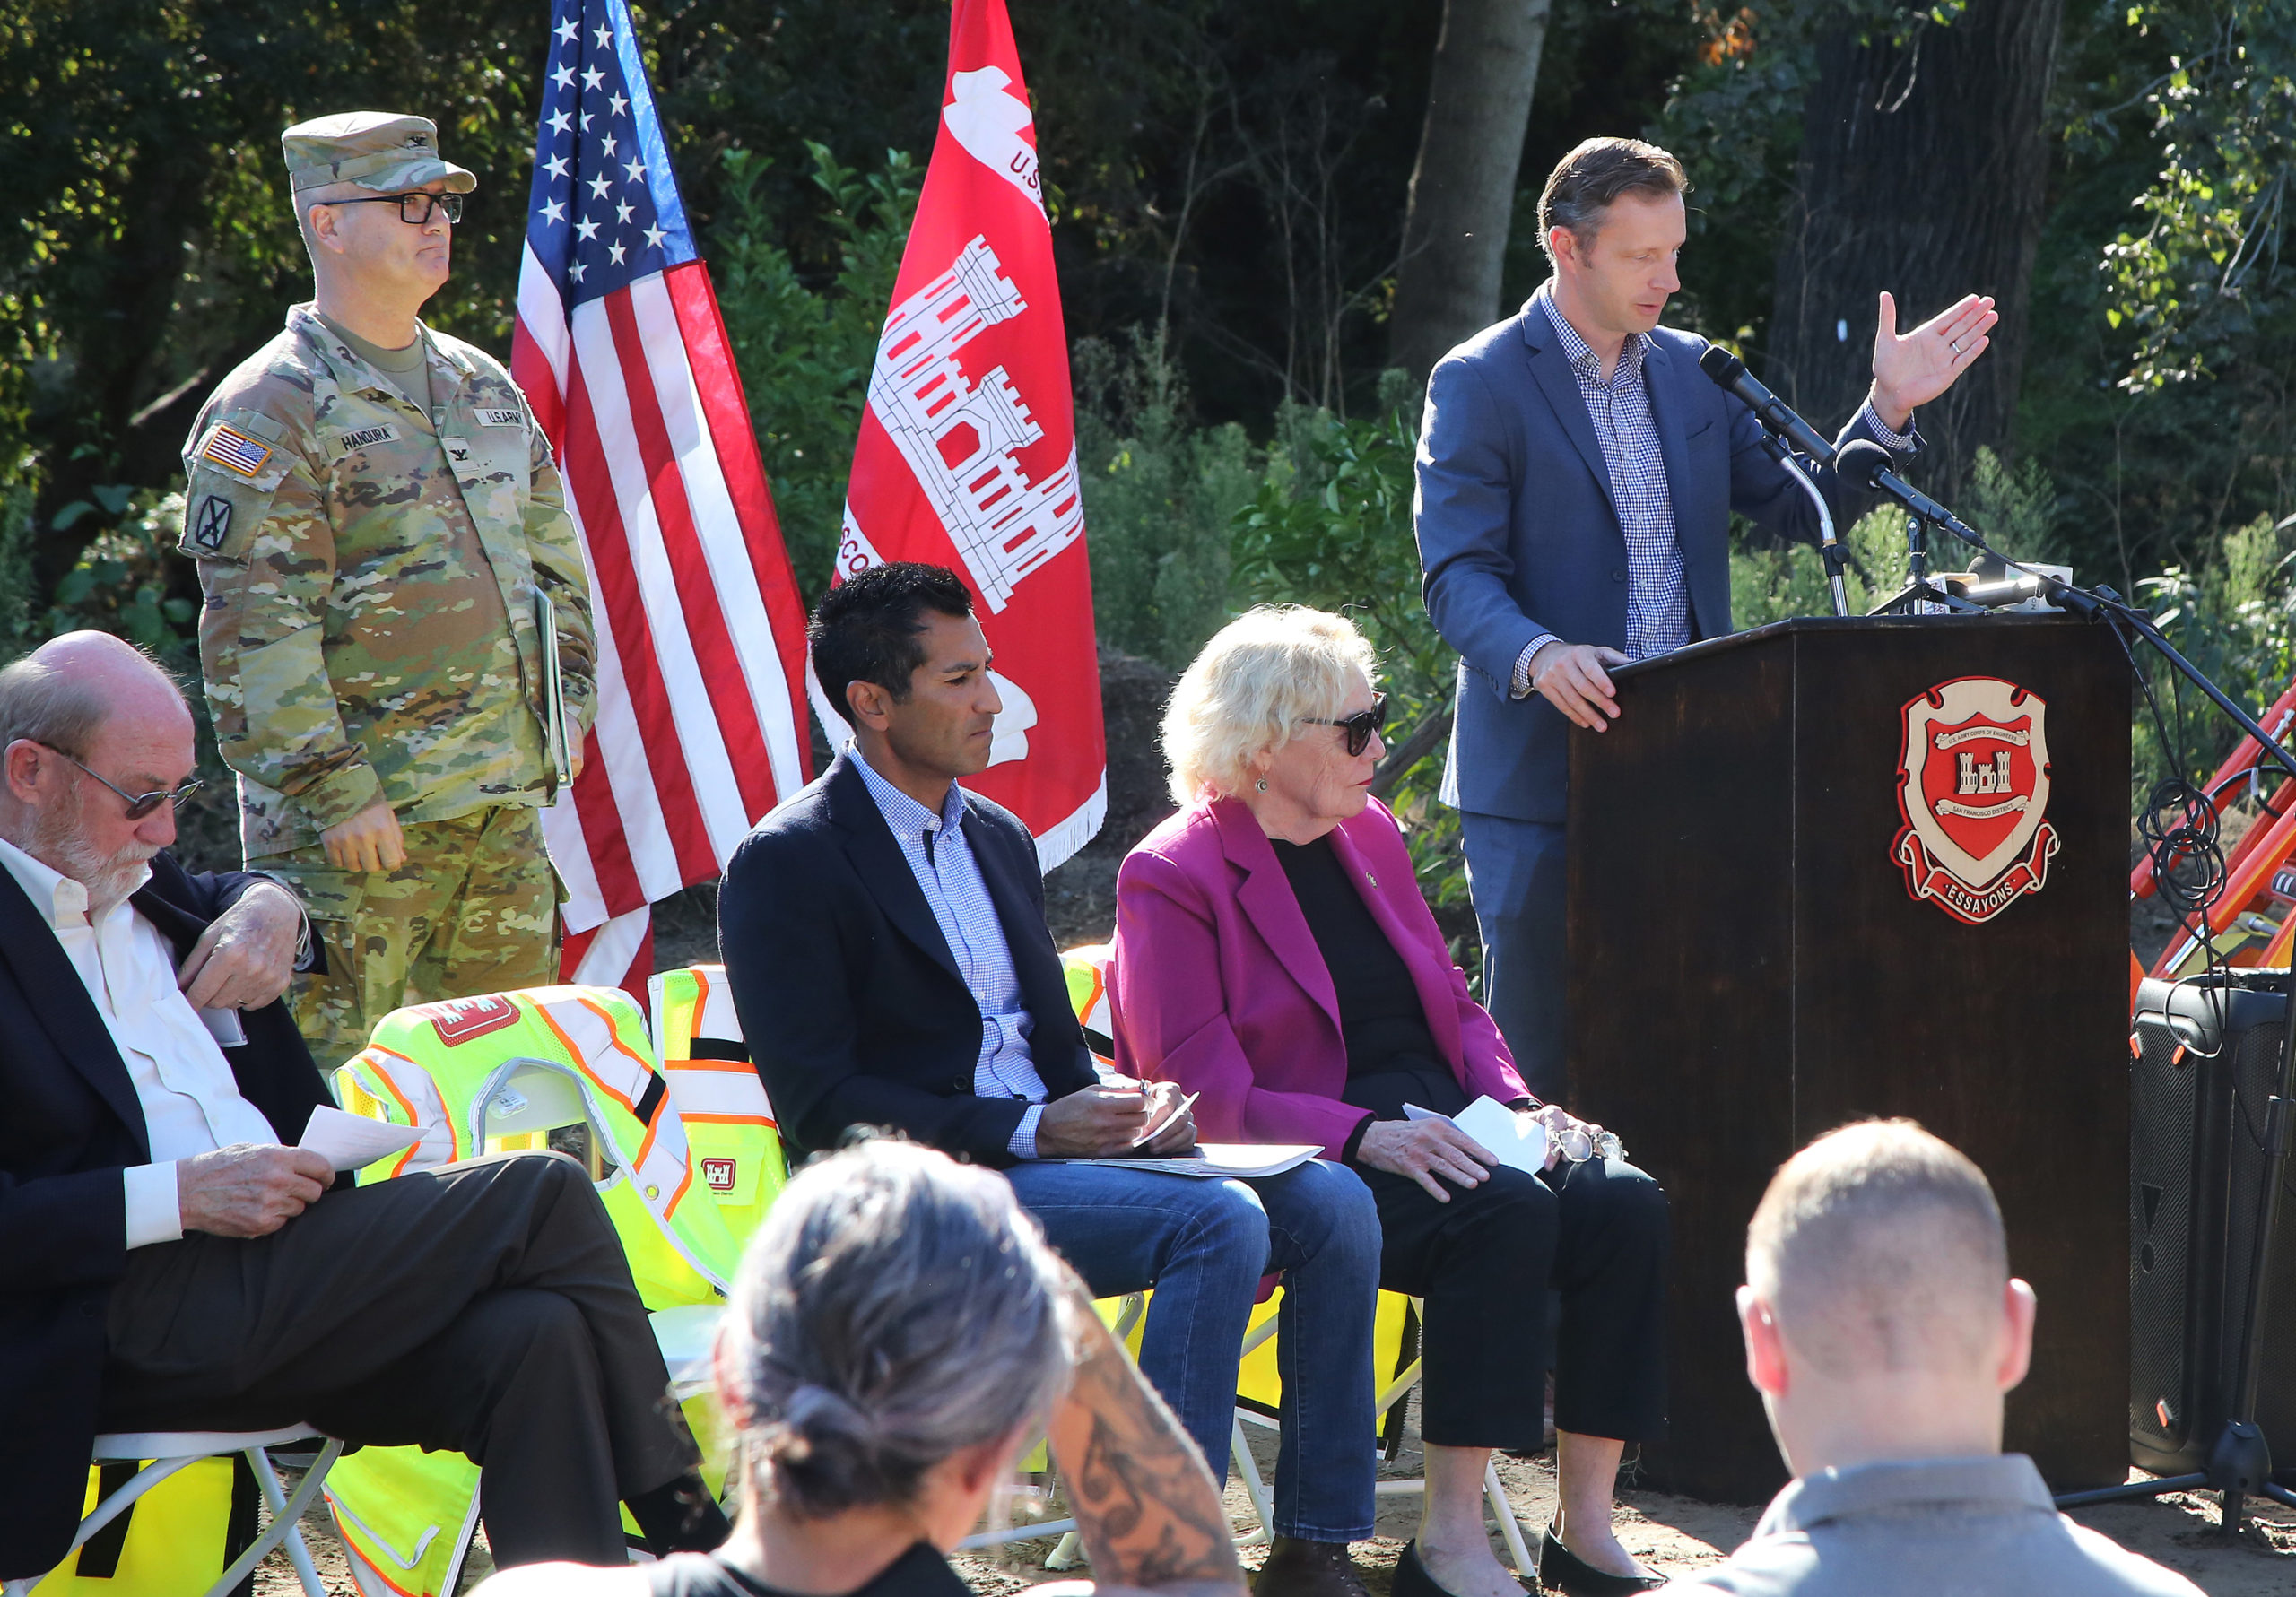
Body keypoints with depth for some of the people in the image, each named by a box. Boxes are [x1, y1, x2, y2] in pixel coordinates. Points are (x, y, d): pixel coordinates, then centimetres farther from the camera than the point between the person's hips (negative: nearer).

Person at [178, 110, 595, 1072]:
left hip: (508, 810, 8)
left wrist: (566, 696, 14)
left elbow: (557, 559, 27)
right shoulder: (267, 413, -10)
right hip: (357, 823, -8)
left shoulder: (486, 391, 16)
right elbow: (255, 637, -15)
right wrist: (336, 793, -19)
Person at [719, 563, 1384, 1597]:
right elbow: (819, 1105, -14)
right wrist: (1030, 1130, -19)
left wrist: (1126, 1110, -1)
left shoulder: (999, 840, 20)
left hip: (1049, 1155, 8)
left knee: (1327, 1200, -12)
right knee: (1220, 1222, -29)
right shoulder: (786, 865, -6)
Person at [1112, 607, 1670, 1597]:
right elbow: (1204, 1096, -13)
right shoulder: (1172, 877, -5)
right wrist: (1366, 1137, -25)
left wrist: (1516, 1107, 1)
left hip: (1434, 1135, 7)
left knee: (1625, 1205, -19)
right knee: (1504, 1215, -33)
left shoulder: (1368, 835, 18)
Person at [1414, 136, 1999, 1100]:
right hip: (1542, 769, -5)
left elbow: (1802, 510, 15)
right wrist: (1537, 657, -33)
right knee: (1539, 1048, -2)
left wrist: (1889, 410, 0)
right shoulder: (1479, 385, -5)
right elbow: (1458, 576, -13)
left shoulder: (1691, 370, 13)